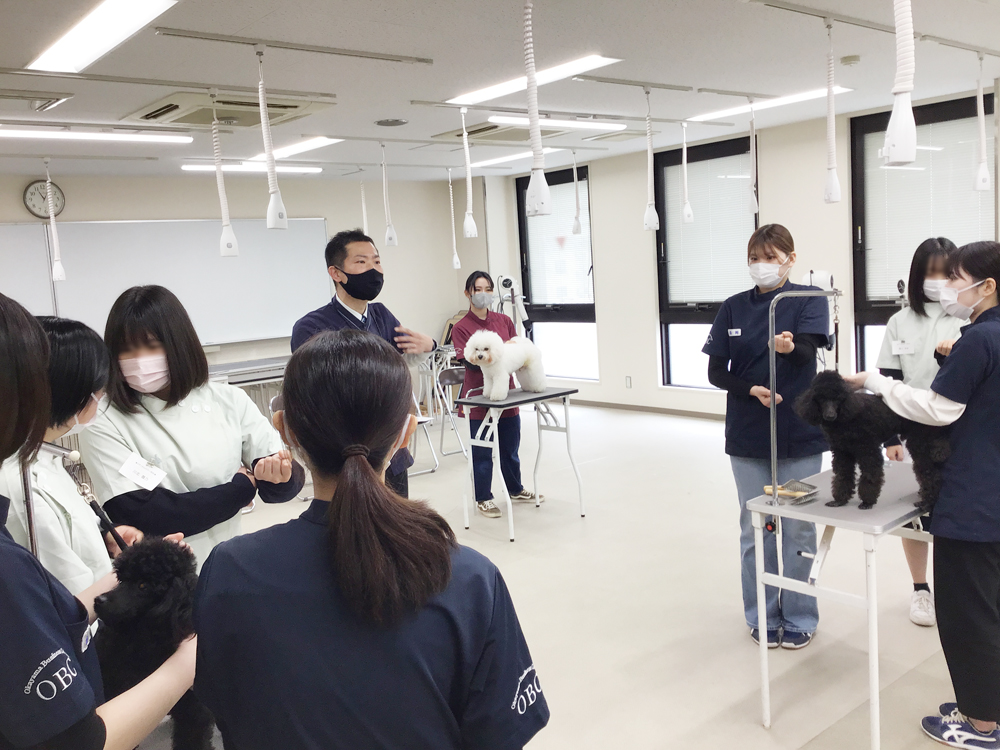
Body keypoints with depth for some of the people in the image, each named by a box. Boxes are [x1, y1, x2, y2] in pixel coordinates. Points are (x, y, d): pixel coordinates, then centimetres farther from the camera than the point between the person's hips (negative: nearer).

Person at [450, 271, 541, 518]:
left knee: (510, 447, 17)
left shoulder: (504, 321, 6)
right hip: (479, 397, -4)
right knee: (482, 451, 4)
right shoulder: (461, 327, -7)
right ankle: (483, 498, 18)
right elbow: (469, 361, -19)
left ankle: (515, 490, 35)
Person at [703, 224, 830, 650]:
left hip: (799, 434, -2)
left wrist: (788, 346, -45)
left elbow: (807, 352, -23)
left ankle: (798, 618, 24)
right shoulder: (733, 308, 3)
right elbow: (716, 372, 0)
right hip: (748, 436, 3)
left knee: (798, 528, 8)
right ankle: (763, 616, 26)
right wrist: (752, 390, -18)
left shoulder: (809, 300, -5)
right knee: (755, 527, 12)